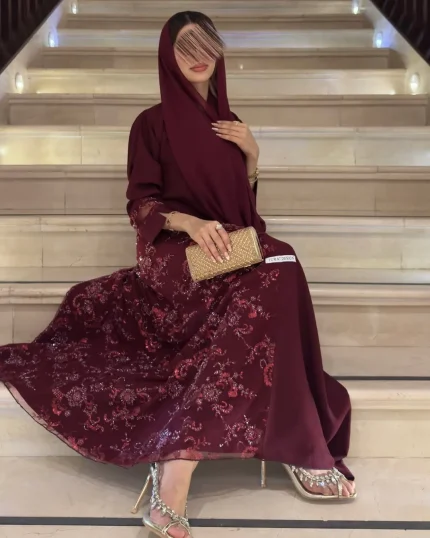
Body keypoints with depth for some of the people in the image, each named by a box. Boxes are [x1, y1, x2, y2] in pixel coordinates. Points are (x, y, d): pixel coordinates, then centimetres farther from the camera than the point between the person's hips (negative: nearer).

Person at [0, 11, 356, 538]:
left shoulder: (228, 123, 21)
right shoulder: (153, 124, 5)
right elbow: (141, 207, -2)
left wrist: (251, 153, 5)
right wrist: (189, 223, -22)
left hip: (233, 249, 5)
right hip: (175, 252, -5)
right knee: (274, 275, -34)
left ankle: (176, 471, -34)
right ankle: (300, 451, -31)